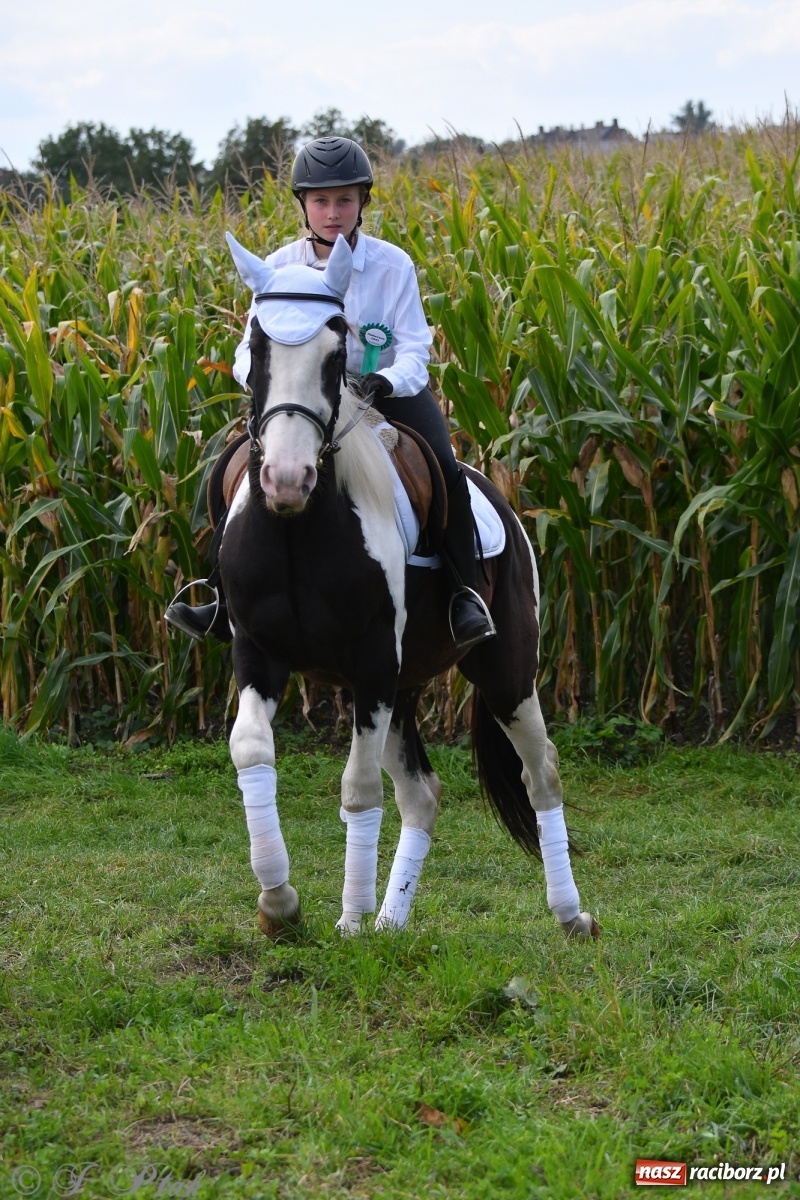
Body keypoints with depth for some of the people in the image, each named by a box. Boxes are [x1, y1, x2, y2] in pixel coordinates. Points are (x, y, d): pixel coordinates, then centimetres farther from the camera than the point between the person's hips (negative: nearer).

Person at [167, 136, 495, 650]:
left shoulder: (393, 266, -10)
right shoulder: (279, 268, -5)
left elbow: (414, 349, -15)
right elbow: (251, 346, -7)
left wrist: (389, 380, -38)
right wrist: (256, 372, -32)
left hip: (390, 391, -2)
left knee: (445, 470, -28)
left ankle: (466, 593, -14)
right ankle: (230, 597, -4)